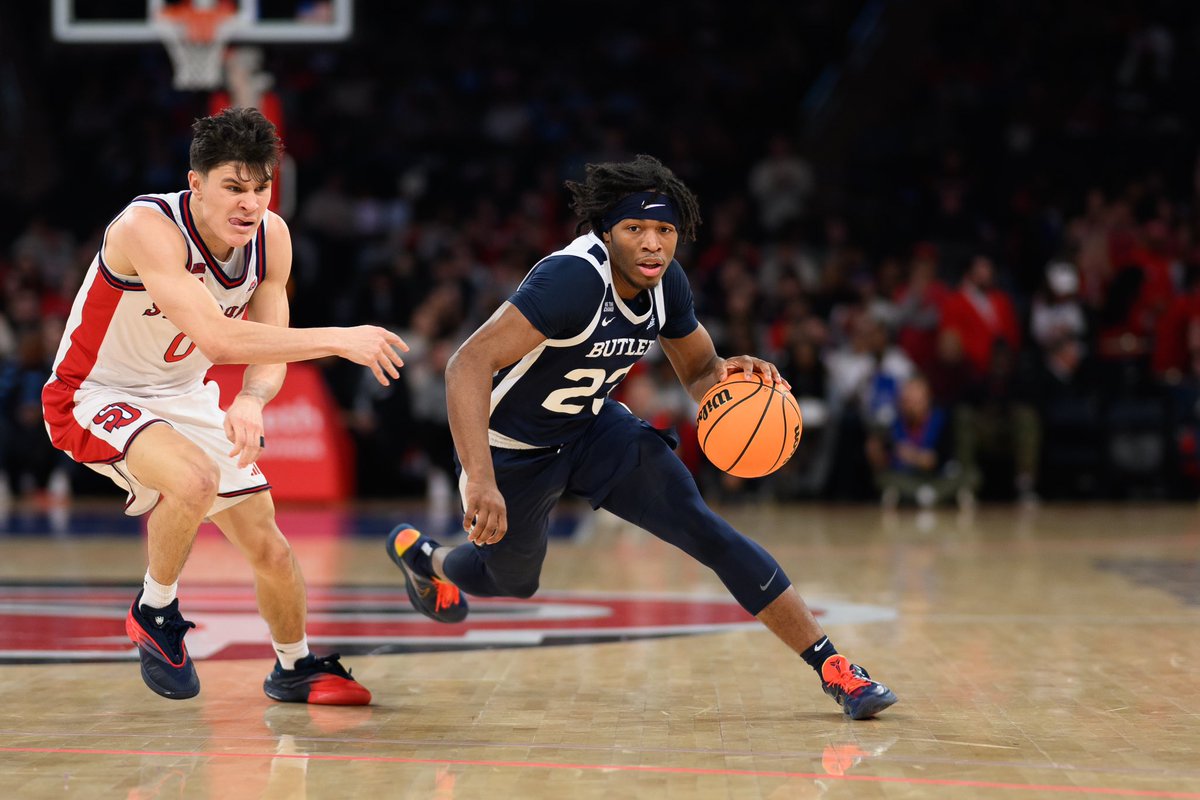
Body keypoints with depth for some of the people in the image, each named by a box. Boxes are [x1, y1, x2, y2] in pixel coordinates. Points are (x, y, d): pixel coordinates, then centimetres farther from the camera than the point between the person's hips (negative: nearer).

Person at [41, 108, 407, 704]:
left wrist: (251, 402, -34)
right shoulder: (148, 228, -33)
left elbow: (268, 347, -10)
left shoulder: (271, 236, -11)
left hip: (182, 398, 7)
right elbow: (216, 339, -43)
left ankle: (294, 669, 35)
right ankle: (153, 611, -7)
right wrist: (339, 340, -45)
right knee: (197, 478, -34)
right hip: (93, 397, -7)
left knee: (268, 547, 7)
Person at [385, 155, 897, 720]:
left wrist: (729, 376, -23)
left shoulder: (667, 284, -13)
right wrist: (479, 481, -54)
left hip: (594, 427, 5)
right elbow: (469, 364, -44)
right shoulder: (575, 277, -36)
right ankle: (419, 554, 54)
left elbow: (699, 372, 4)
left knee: (708, 532, -13)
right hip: (512, 449, -5)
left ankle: (833, 668, -11)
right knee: (513, 580, 19)